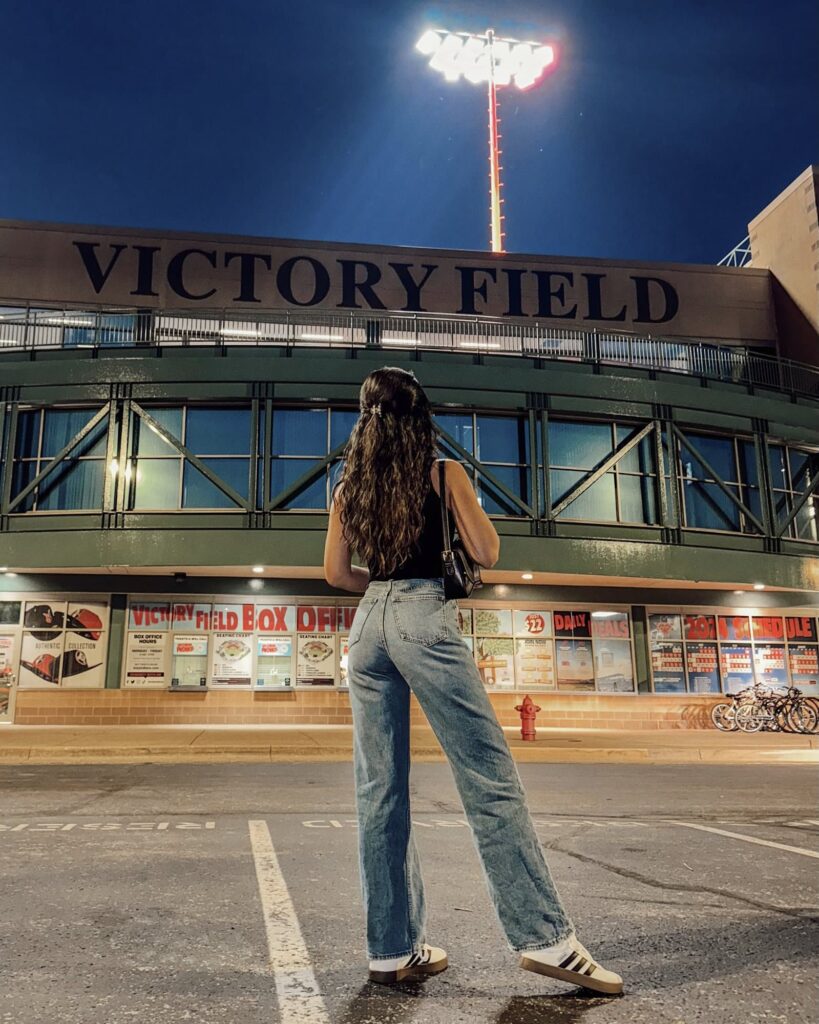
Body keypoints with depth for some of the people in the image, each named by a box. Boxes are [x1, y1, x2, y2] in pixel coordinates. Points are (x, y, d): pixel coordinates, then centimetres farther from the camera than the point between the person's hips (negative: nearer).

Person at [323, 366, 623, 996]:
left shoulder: (349, 486, 14)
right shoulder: (443, 472, 2)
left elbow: (337, 573, 13)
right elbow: (487, 553, 0)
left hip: (368, 624, 5)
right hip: (424, 618, -5)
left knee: (380, 789, 5)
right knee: (491, 776, -3)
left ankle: (393, 950, 11)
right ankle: (545, 937, -2)